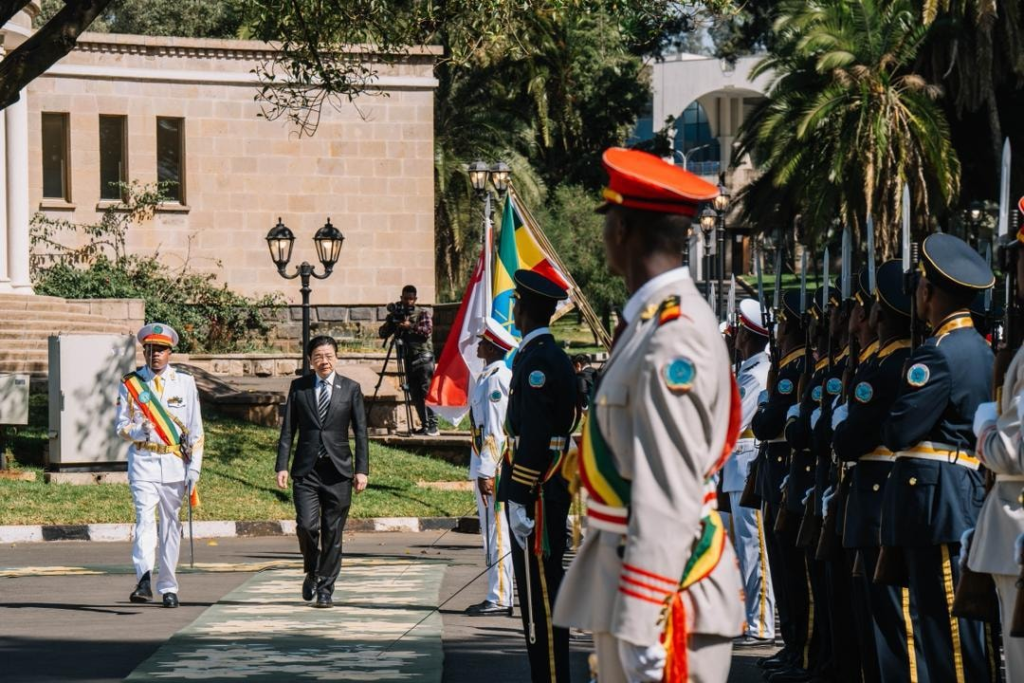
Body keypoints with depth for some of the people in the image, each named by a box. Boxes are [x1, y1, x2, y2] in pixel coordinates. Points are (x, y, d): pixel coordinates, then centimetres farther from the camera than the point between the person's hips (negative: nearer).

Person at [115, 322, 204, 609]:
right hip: (143, 461, -2)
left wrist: (194, 468, -1)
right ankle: (144, 580, -31)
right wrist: (138, 431, -17)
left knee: (171, 523, 7)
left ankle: (168, 587, 15)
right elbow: (121, 427, 6)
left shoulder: (184, 382, 5)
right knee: (144, 518, -18)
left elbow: (195, 428, 5)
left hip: (175, 463, 2)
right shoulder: (130, 383, 4)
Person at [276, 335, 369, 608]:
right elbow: (288, 430, 8)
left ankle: (325, 588, 11)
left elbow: (360, 432, 5)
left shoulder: (351, 389, 5)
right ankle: (313, 572, 15)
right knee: (306, 525, -12)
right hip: (306, 470, 0)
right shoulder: (298, 388, 7)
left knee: (333, 533, 1)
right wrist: (282, 466, -1)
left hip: (338, 471, 0)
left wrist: (362, 470, -3)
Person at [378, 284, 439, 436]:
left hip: (423, 356, -5)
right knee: (414, 394, 3)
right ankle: (424, 425, 6)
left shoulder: (423, 313, 4)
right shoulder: (397, 316, 14)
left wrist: (411, 326, -16)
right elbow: (382, 334, 10)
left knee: (426, 390, -13)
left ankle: (432, 426, -17)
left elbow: (428, 330, -11)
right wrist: (390, 322, -8)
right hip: (408, 359, 5)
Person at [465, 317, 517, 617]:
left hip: (492, 467, -11)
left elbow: (494, 431, -20)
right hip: (485, 465, 11)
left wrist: (487, 473, -22)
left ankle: (500, 599, -7)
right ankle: (498, 596, 17)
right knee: (492, 534, 13)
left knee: (496, 534, -8)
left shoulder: (496, 379, -15)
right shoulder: (491, 376, 17)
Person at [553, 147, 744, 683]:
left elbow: (670, 496, -23)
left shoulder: (672, 341, -18)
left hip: (663, 590, -10)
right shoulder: (650, 322, 12)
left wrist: (642, 628, -24)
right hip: (619, 574, 10)